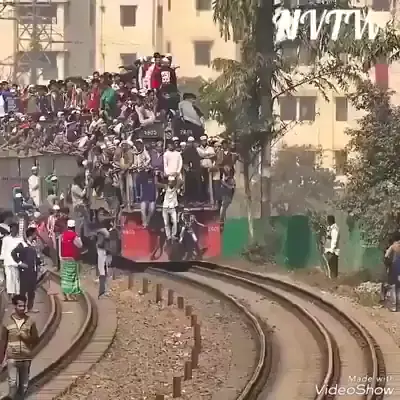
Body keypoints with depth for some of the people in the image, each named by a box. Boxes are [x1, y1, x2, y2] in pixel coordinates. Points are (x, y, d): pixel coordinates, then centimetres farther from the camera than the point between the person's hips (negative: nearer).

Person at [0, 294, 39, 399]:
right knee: (13, 383, -8)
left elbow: (36, 340, 5)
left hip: (26, 358, 1)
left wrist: (26, 337, -15)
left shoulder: (30, 322, 1)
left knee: (24, 384, 7)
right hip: (12, 358, -1)